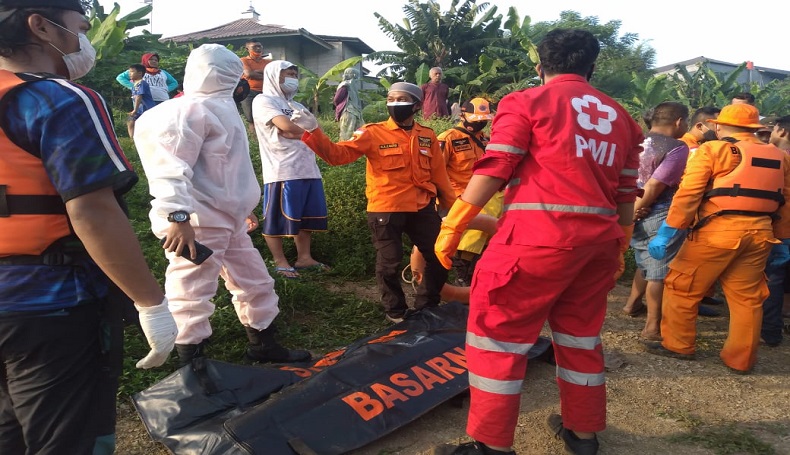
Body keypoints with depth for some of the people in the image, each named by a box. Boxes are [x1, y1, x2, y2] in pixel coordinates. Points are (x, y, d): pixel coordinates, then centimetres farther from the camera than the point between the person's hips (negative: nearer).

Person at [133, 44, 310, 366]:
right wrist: (178, 216, -37)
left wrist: (242, 208, 31)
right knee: (192, 295, -2)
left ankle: (263, 345, 33)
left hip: (226, 221, 11)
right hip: (197, 224, -11)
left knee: (255, 282, 17)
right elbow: (170, 168, -26)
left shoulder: (221, 108, 21)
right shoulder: (191, 110, -14)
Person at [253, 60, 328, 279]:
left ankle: (304, 258, 20)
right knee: (277, 218, -1)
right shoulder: (263, 101, 0)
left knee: (307, 217, 10)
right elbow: (287, 126, -15)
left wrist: (295, 130, -9)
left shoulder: (298, 106, 24)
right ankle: (280, 262, 8)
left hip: (309, 169, 8)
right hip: (282, 172, -8)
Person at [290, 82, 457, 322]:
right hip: (386, 210, -4)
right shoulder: (374, 133, -5)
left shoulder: (427, 136, 6)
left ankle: (426, 307, 31)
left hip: (422, 208, 4)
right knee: (389, 263, 6)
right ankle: (395, 311, 30)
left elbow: (439, 175, 12)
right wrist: (313, 131, -28)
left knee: (440, 257, 10)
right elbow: (338, 154, -14)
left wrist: (453, 207, 14)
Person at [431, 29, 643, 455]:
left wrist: (452, 225, -2)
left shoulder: (526, 102, 2)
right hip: (598, 238, 7)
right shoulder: (620, 116, 18)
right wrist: (618, 245, 26)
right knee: (581, 334, 20)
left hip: (539, 234, -6)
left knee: (497, 331, 3)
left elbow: (493, 170, -7)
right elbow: (627, 192, 17)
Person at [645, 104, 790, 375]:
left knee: (682, 286, 9)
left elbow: (688, 194, -11)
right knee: (747, 297, 14)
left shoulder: (712, 150, -1)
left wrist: (666, 233, -11)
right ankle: (741, 360, 23)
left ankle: (677, 345, 17)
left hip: (718, 229, -6)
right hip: (760, 232, 6)